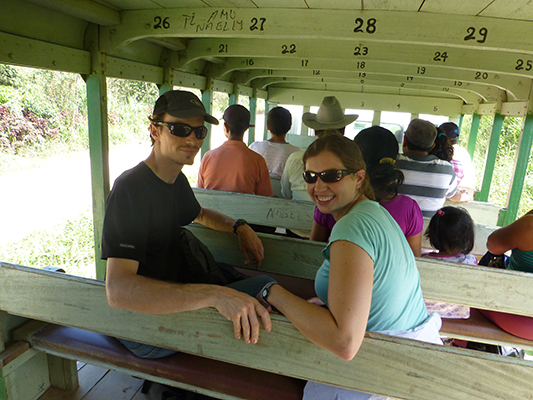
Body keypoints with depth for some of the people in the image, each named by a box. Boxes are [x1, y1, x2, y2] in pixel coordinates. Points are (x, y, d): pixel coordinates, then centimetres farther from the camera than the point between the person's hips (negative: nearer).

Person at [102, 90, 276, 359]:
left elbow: (200, 214, 26)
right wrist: (216, 295, -47)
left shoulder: (177, 181, 4)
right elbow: (118, 289, -37)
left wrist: (239, 226, 5)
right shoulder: (130, 188, -25)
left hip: (169, 300, 9)